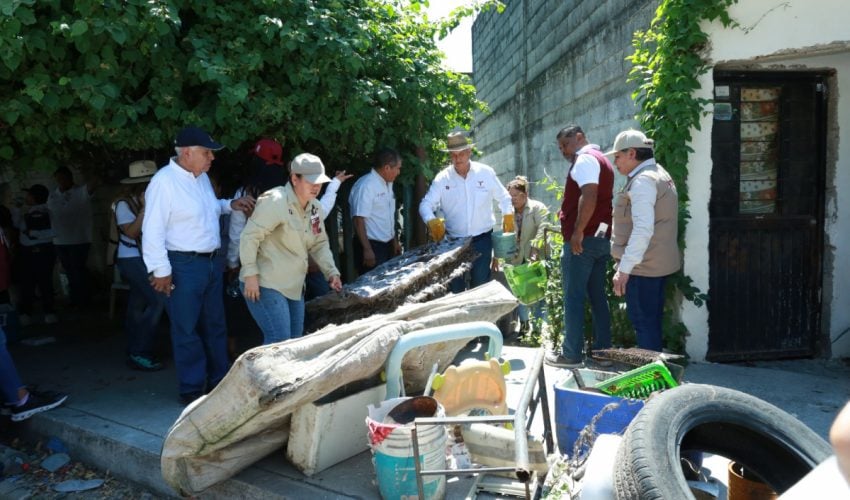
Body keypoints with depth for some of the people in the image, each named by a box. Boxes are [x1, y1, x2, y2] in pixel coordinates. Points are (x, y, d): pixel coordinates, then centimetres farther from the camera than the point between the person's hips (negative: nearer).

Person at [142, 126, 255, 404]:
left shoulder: (202, 177, 10)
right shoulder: (164, 181, -17)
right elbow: (153, 230, -20)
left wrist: (230, 205, 12)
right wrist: (161, 271, -20)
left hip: (210, 262, 9)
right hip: (183, 266, -9)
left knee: (215, 325, 17)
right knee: (187, 330, 2)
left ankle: (219, 381, 31)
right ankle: (192, 390, 16)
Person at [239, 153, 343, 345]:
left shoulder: (315, 208, 7)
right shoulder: (275, 201, -18)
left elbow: (319, 244, 15)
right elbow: (249, 236, -20)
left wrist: (331, 272, 3)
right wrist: (250, 274, -22)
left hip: (295, 286, 9)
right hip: (267, 285, -9)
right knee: (279, 343, -10)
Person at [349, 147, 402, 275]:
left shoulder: (387, 184, 10)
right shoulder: (366, 186, -18)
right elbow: (358, 220, -22)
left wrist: (394, 240, 21)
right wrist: (367, 249, -24)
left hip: (387, 245, 9)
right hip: (372, 246, -9)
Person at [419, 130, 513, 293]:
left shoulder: (486, 172, -3)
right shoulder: (442, 178, -5)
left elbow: (503, 197, 10)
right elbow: (426, 204, -8)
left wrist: (508, 216, -1)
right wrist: (431, 220, -27)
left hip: (482, 240, 0)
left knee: (481, 285, 9)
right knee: (455, 288, 8)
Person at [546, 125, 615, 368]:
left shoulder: (585, 159, -9)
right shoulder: (601, 160, 22)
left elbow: (589, 196, -23)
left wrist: (577, 232, -23)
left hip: (583, 239, -10)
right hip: (601, 238, 10)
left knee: (573, 297, -4)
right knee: (597, 296, 12)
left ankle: (571, 354, 1)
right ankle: (602, 350, 16)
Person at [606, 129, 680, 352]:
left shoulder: (643, 181, -17)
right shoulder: (659, 174, 17)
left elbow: (643, 229, -27)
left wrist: (624, 268, -27)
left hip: (643, 266, -10)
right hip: (658, 263, 10)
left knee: (643, 323, -4)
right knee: (652, 321, 17)